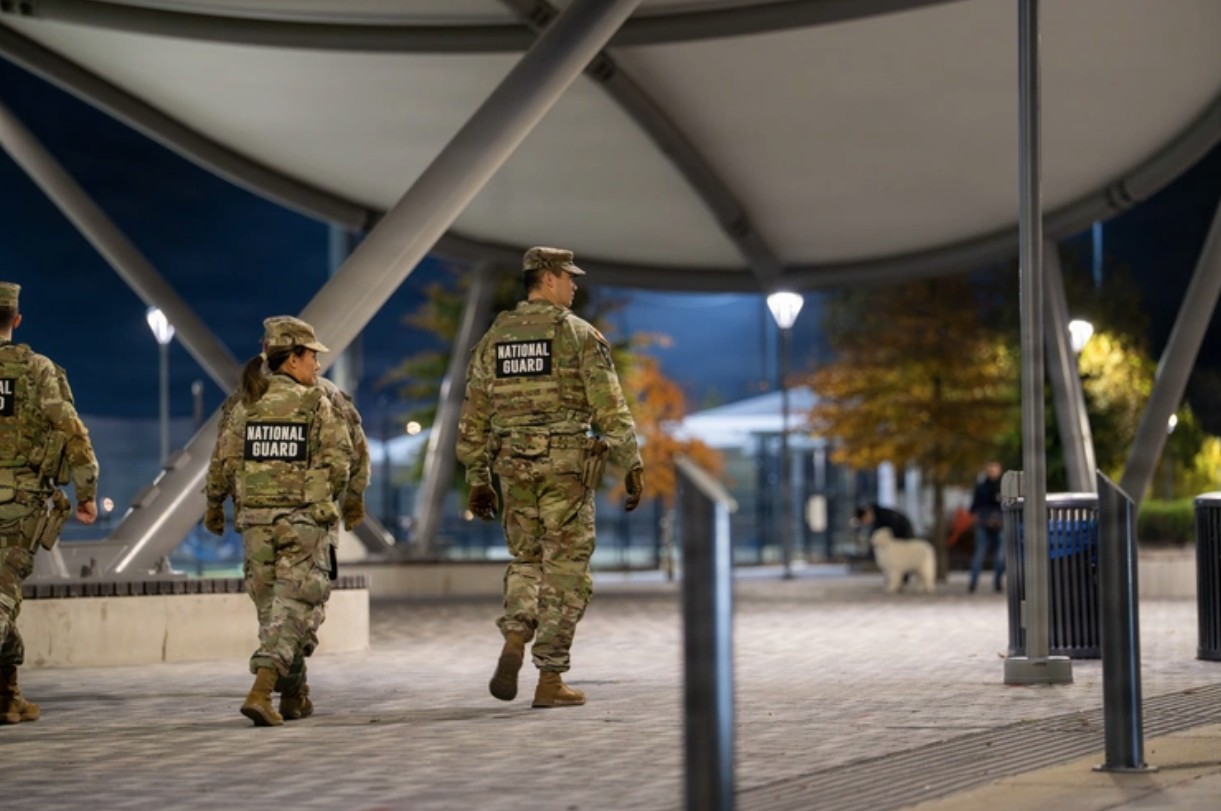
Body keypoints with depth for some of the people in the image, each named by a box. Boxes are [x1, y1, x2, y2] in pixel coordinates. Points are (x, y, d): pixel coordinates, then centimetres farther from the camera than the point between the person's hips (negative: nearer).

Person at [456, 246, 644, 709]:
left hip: (514, 466, 4)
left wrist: (477, 480, 17)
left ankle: (513, 644, -5)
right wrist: (633, 466, -6)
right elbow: (610, 408, -11)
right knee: (565, 571, 3)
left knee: (526, 561, 20)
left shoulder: (495, 337, 10)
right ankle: (550, 682, 2)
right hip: (567, 465, -4)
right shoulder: (579, 335, -5)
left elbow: (473, 417, 11)